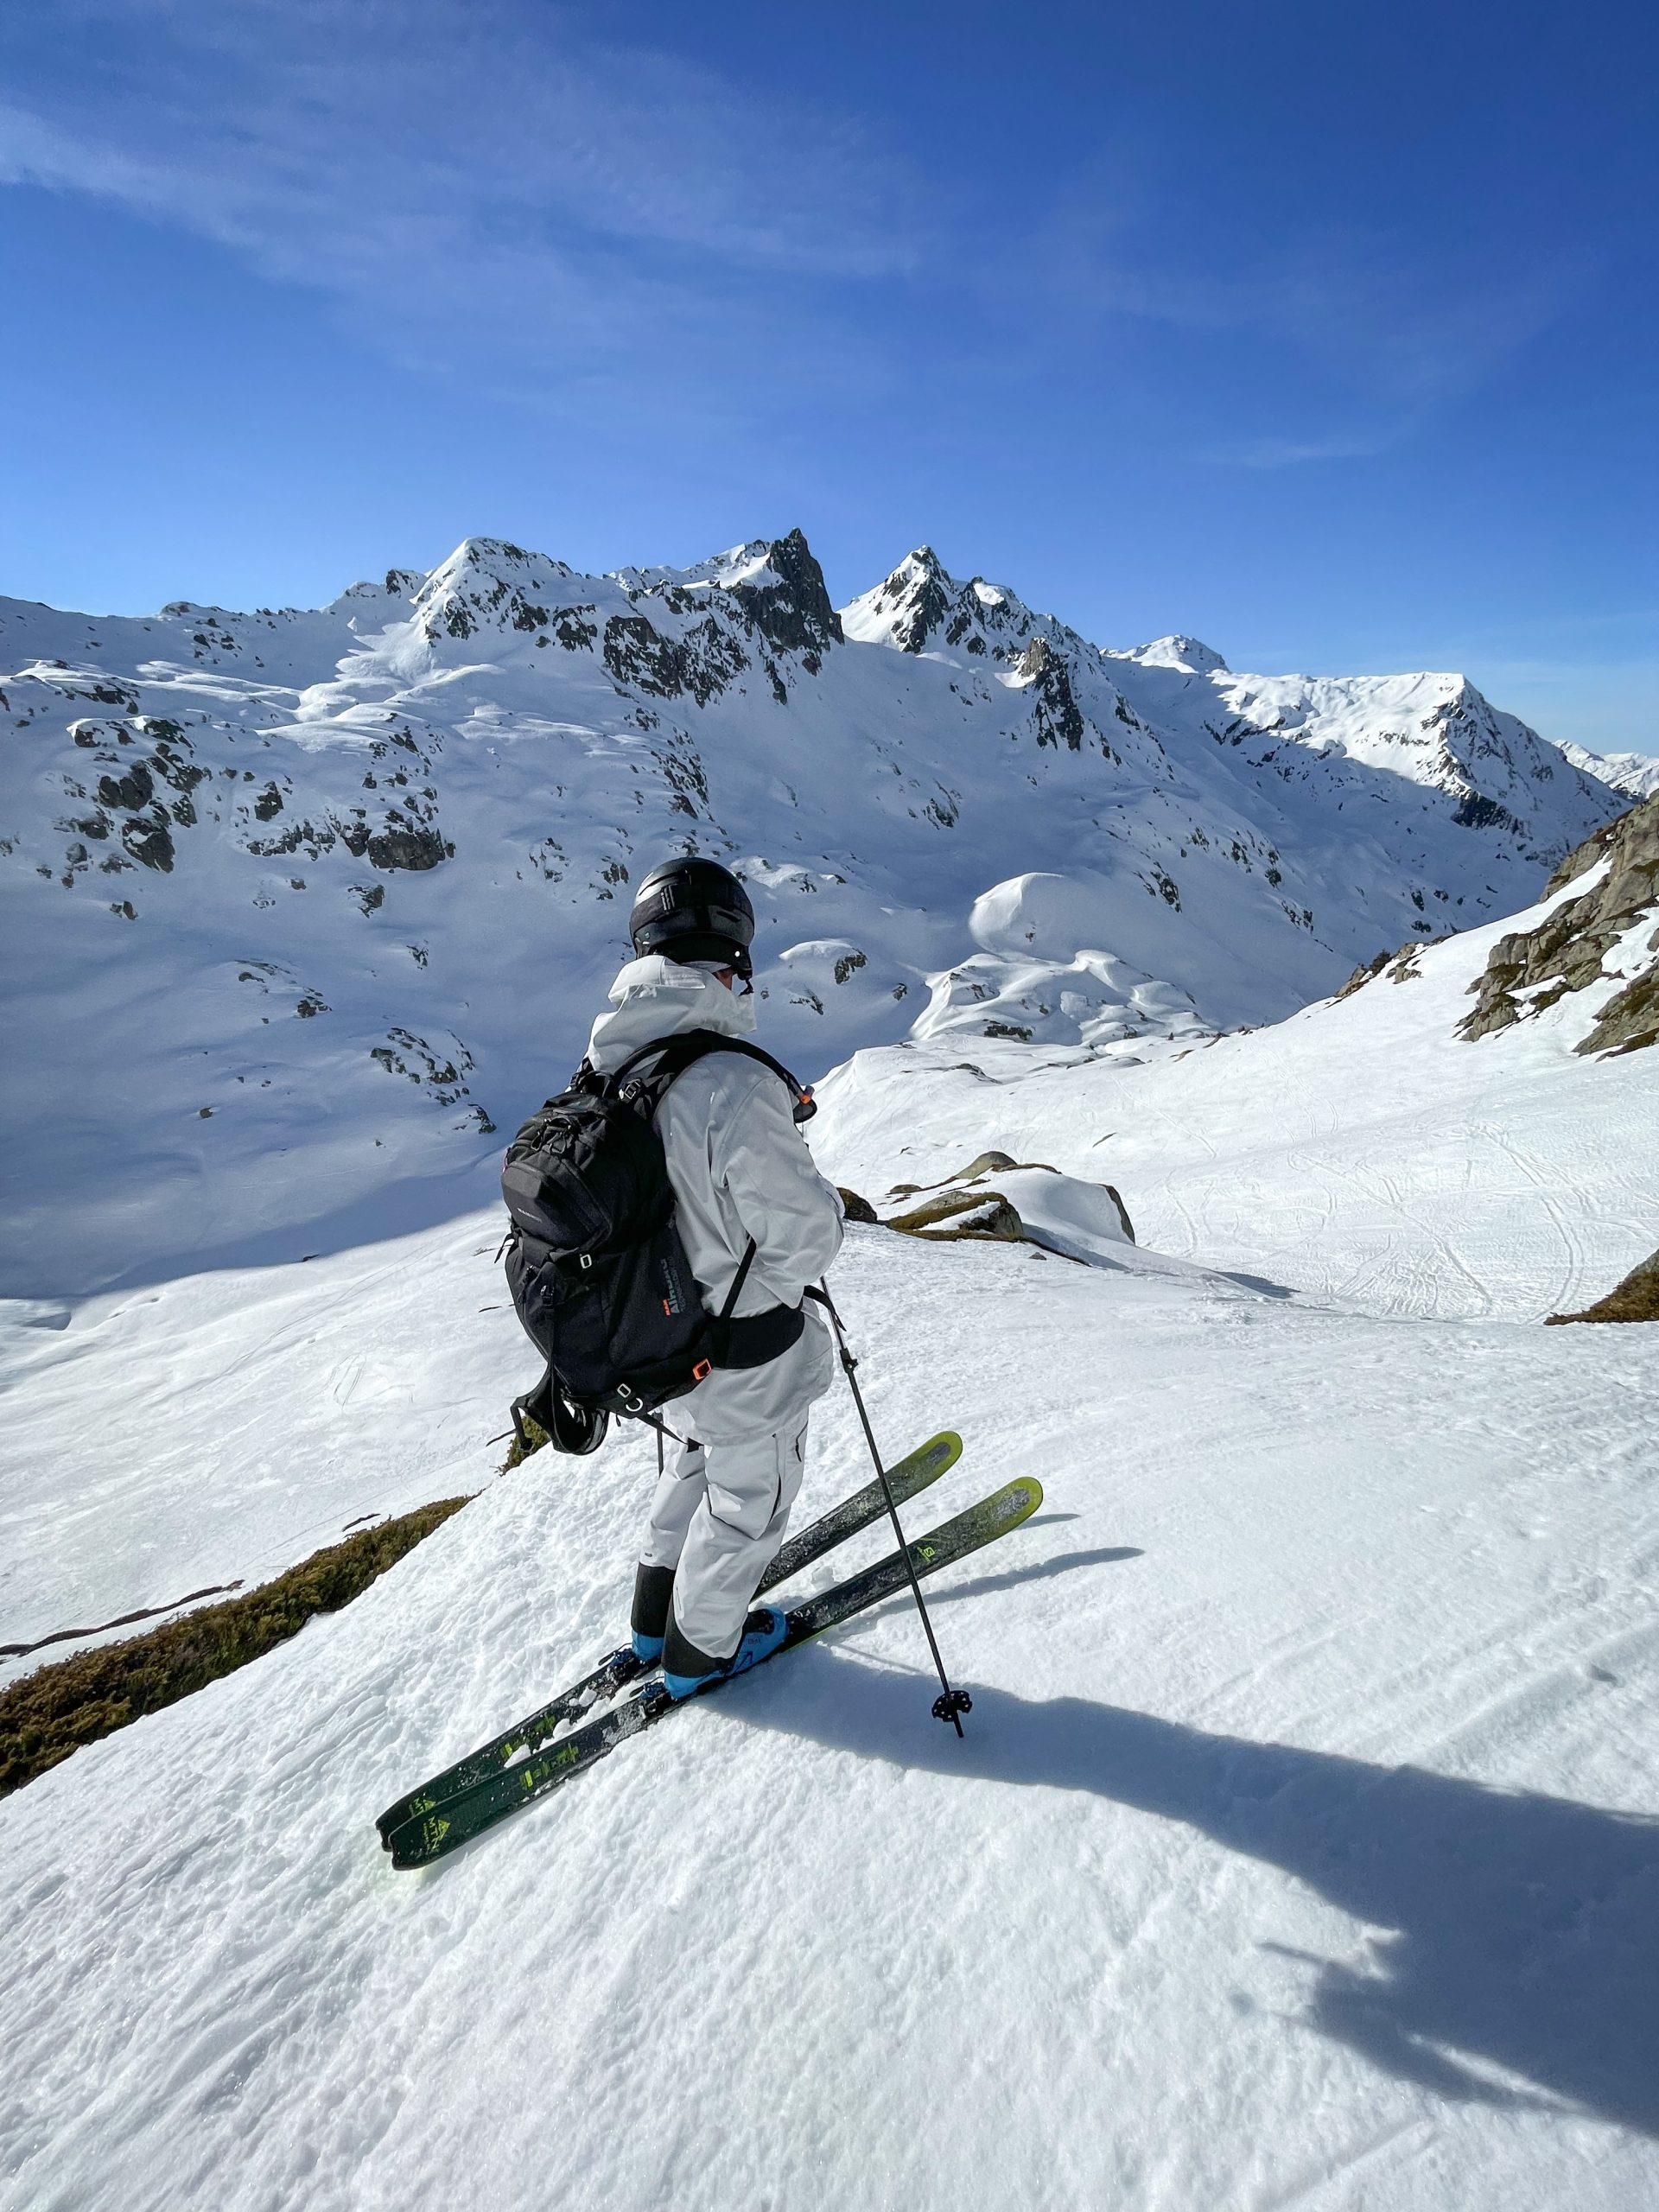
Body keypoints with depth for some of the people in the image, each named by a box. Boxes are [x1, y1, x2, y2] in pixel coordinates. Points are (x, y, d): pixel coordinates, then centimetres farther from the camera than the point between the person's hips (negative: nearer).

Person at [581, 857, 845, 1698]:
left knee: (706, 1450, 33)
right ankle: (701, 1649, 42)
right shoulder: (734, 1084, -34)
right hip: (744, 1348, -7)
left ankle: (656, 1610, 49)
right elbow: (805, 1229, -27)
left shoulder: (609, 1060, -9)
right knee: (750, 1490, 20)